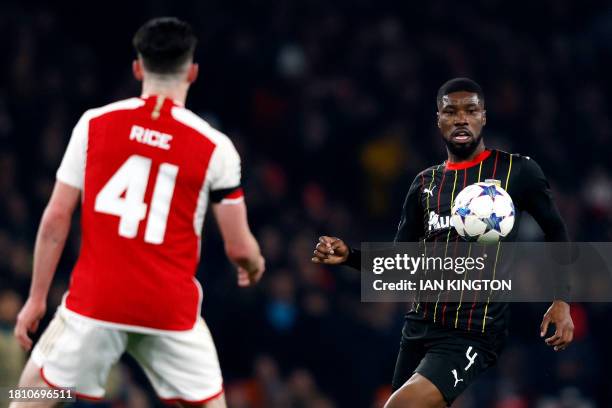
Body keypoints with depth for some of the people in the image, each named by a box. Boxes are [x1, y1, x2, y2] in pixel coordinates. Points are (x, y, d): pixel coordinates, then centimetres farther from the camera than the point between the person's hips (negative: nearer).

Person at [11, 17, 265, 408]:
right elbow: (239, 247, 1)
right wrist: (254, 265, 25)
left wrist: (37, 297, 9)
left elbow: (56, 219, 1)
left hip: (95, 299, 0)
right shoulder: (214, 147, -3)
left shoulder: (95, 123, 0)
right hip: (172, 309, 0)